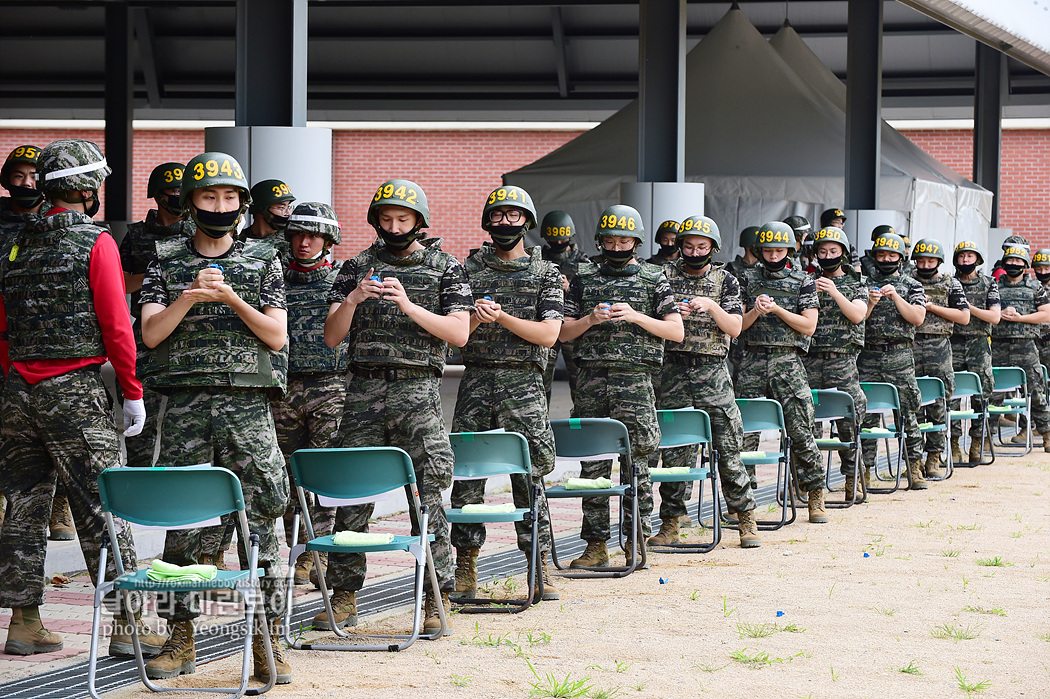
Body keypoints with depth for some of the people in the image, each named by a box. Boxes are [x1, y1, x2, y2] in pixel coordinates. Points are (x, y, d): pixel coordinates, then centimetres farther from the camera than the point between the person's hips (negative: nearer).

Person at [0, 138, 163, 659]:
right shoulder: (95, 242, -7)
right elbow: (115, 326, -12)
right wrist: (133, 393, -6)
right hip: (76, 390, -6)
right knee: (102, 509, -4)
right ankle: (126, 625, -3)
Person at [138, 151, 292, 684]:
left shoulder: (263, 262, 10)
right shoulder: (166, 262, 10)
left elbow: (276, 336, 2)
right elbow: (150, 333, 1)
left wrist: (232, 299, -10)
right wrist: (189, 298, -14)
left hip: (248, 405, -1)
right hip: (184, 405, 1)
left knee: (259, 522, -4)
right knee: (181, 522, 1)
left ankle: (268, 640, -1)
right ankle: (180, 636, 9)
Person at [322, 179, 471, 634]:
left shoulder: (445, 268, 7)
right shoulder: (357, 267, 12)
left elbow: (459, 333, -3)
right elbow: (332, 337, 8)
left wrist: (409, 306, -14)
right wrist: (353, 300, -11)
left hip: (418, 391, -2)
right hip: (364, 390, 2)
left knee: (426, 495, -8)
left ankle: (436, 599, -3)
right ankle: (344, 596, 11)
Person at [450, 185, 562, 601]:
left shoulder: (545, 274, 7)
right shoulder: (469, 269, 10)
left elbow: (548, 334, -4)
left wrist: (501, 316, -12)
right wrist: (475, 318, -14)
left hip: (524, 383, -1)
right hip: (477, 381, 1)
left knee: (530, 475, -2)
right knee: (466, 473, -1)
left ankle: (539, 567, 3)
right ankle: (466, 565, 8)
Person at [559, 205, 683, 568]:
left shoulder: (653, 279, 5)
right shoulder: (585, 278, 11)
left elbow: (676, 331, 1)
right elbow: (564, 332, 11)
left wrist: (636, 317, -11)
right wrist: (591, 319, -8)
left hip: (635, 378, -2)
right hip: (592, 378, 2)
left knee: (636, 461, -2)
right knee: (592, 463, 2)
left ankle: (637, 541, 5)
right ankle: (595, 545, 7)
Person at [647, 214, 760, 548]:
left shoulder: (726, 281, 6)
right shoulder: (665, 276, 7)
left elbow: (735, 328, -1)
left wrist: (711, 306, -16)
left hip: (713, 371, -1)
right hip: (674, 370, 1)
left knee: (728, 447, -4)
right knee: (674, 451, 2)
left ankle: (746, 520, 5)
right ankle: (670, 523, 9)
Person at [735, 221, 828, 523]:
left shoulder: (803, 283, 7)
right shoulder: (748, 281, 12)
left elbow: (808, 327, 0)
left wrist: (777, 309, -9)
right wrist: (756, 311, -10)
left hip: (787, 362, -2)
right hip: (752, 362, 2)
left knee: (801, 431, -6)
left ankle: (815, 496, 3)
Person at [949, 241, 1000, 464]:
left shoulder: (989, 284, 6)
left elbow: (995, 317, -3)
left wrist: (968, 307, -11)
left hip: (979, 345, -1)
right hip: (953, 344, 1)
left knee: (980, 396, -2)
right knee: (951, 397, -4)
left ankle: (976, 445, 6)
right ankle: (954, 446, 1)